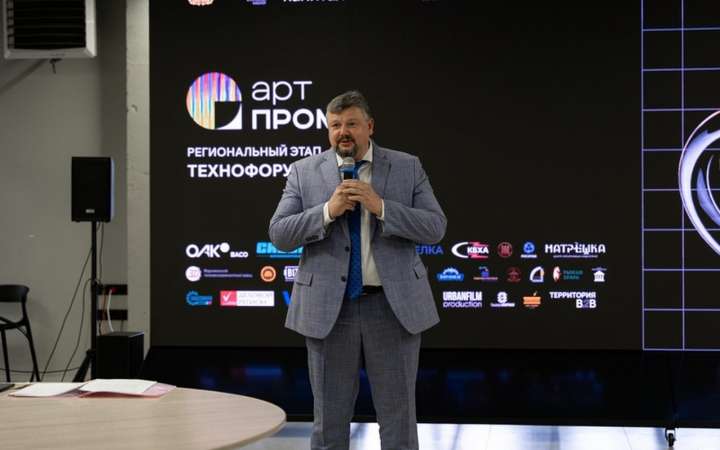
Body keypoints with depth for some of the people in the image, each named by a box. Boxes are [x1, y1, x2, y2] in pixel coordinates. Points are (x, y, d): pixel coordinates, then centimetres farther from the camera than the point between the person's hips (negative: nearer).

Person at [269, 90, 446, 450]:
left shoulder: (407, 167, 4)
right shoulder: (304, 172, 4)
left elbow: (435, 227, -4)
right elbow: (279, 235, -2)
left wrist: (381, 206, -17)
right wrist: (328, 211, -16)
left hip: (394, 306, 0)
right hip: (328, 308, 0)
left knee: (398, 412, 6)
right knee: (329, 415, 9)